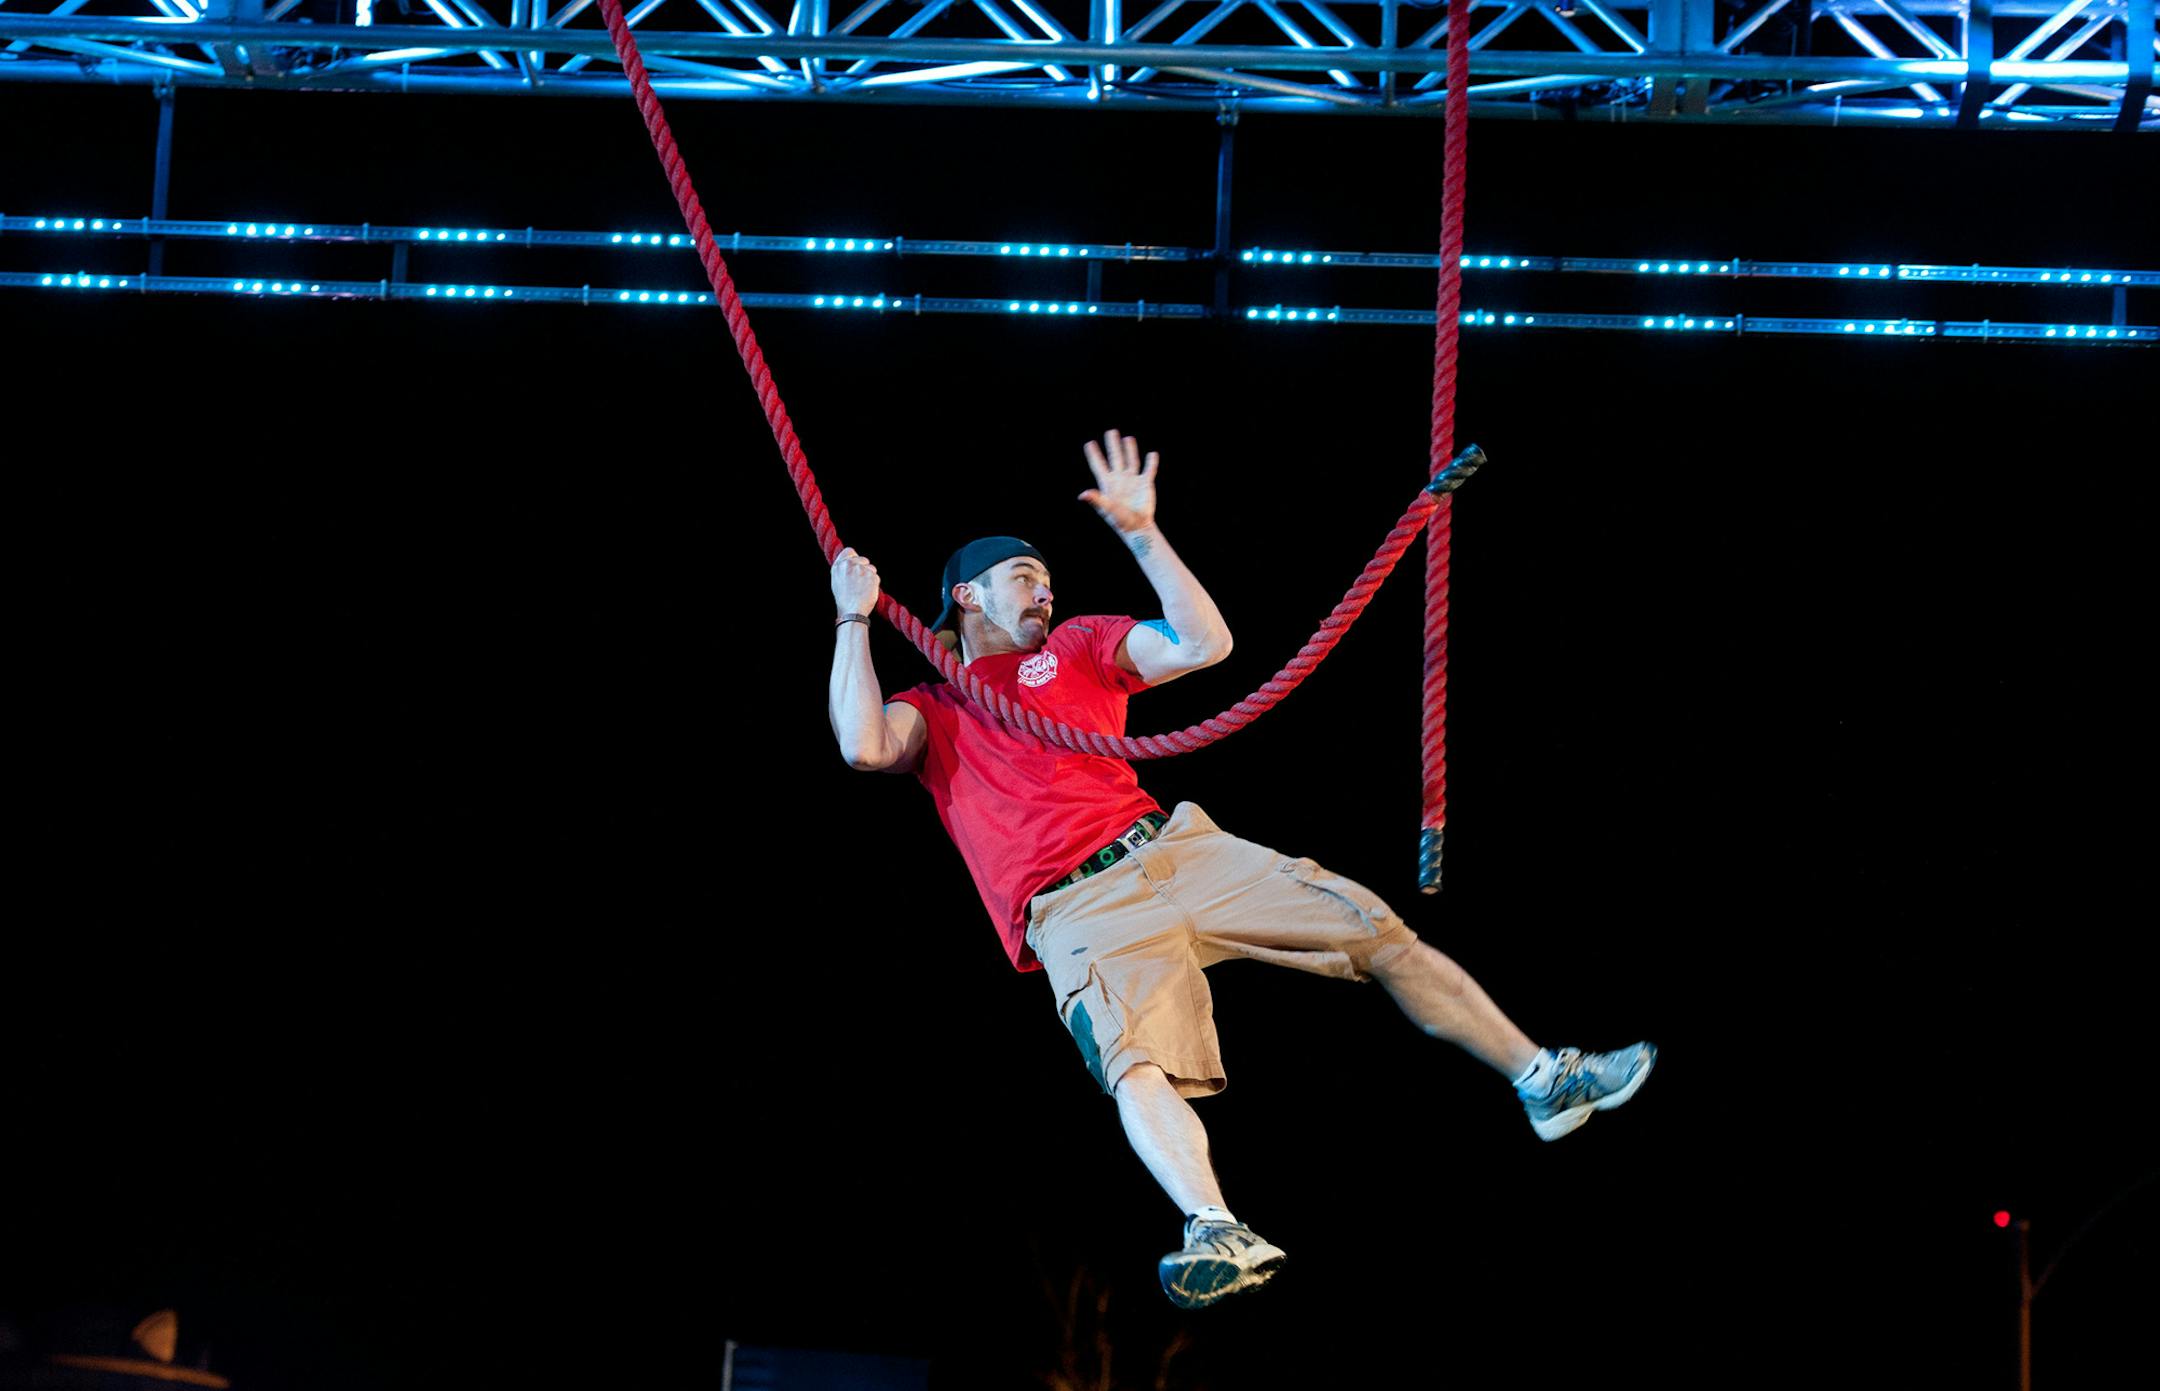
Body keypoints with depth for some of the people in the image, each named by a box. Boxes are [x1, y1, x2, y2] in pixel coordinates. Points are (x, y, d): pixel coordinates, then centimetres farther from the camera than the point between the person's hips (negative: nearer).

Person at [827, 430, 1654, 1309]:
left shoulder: (1074, 647, 25)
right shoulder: (932, 712, 16)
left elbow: (1206, 644, 11)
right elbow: (865, 748, -7)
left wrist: (1141, 534, 7)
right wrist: (854, 621, 0)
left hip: (1170, 849, 4)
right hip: (1078, 913, -4)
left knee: (1373, 927, -3)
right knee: (1135, 1064, -32)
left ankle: (1543, 1080, 9)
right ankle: (1219, 1238, -53)